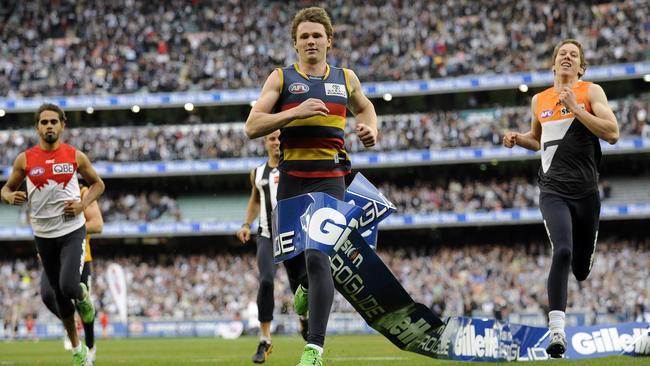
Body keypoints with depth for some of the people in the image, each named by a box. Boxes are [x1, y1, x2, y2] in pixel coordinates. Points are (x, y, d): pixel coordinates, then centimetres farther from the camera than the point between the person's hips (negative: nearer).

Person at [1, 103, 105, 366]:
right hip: (43, 234, 2)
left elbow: (97, 184, 10)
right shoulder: (25, 160, -2)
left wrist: (83, 204, -8)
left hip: (72, 231, -2)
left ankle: (83, 297, 18)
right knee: (59, 294, 10)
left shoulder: (75, 156, -3)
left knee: (69, 286, -21)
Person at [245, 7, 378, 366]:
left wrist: (371, 128, 11)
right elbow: (252, 127, -6)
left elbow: (364, 107, 34)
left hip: (330, 180, -1)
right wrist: (296, 113, -18)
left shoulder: (345, 78, 11)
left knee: (317, 257, -16)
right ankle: (305, 288, 50)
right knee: (290, 255, 11)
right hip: (292, 180, 1)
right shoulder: (281, 78, 4)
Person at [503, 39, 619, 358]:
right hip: (553, 190, 0)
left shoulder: (591, 92, 3)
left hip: (586, 191, 0)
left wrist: (576, 108, -14)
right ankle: (556, 329, -26)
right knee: (562, 251, -24)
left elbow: (612, 134, -9)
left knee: (581, 269, 8)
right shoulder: (539, 100, 14)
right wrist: (518, 139, 10)